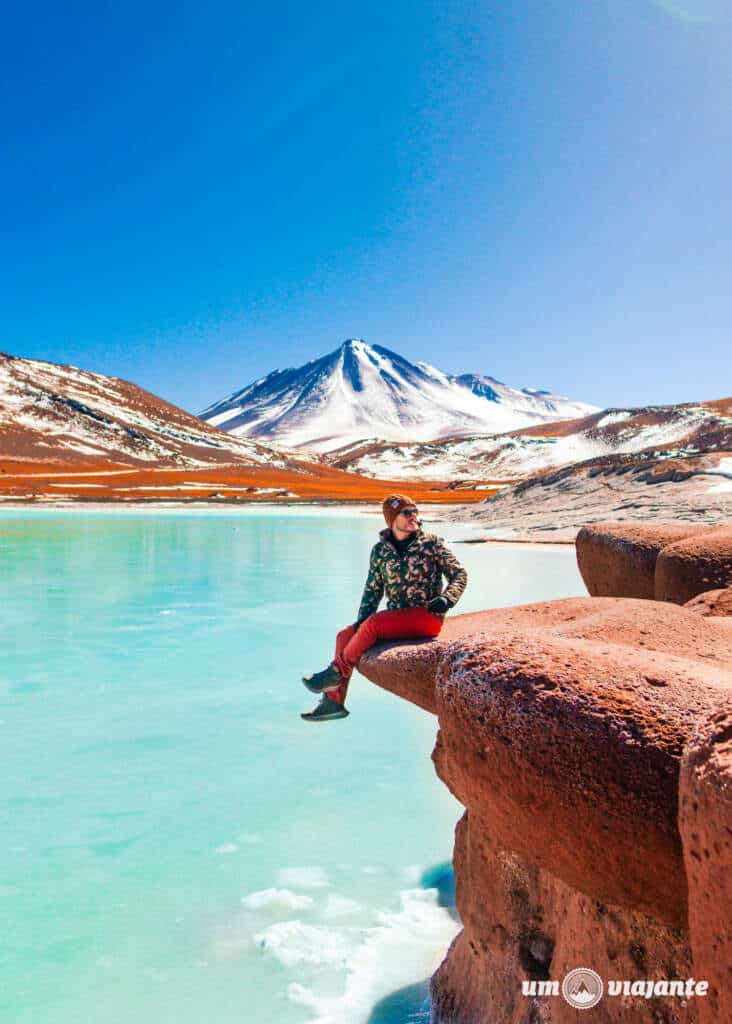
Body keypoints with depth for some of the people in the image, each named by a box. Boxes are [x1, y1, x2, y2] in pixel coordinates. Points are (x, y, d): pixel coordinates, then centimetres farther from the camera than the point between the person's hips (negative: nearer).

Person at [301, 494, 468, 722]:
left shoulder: (432, 543, -3)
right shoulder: (380, 550, 7)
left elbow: (459, 574, 3)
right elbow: (373, 588, 12)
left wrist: (446, 599, -16)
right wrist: (362, 618, -2)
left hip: (426, 615, -5)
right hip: (395, 617, 6)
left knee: (372, 624, -28)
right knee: (345, 636, -8)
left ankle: (336, 672, -11)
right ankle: (333, 702, -2)